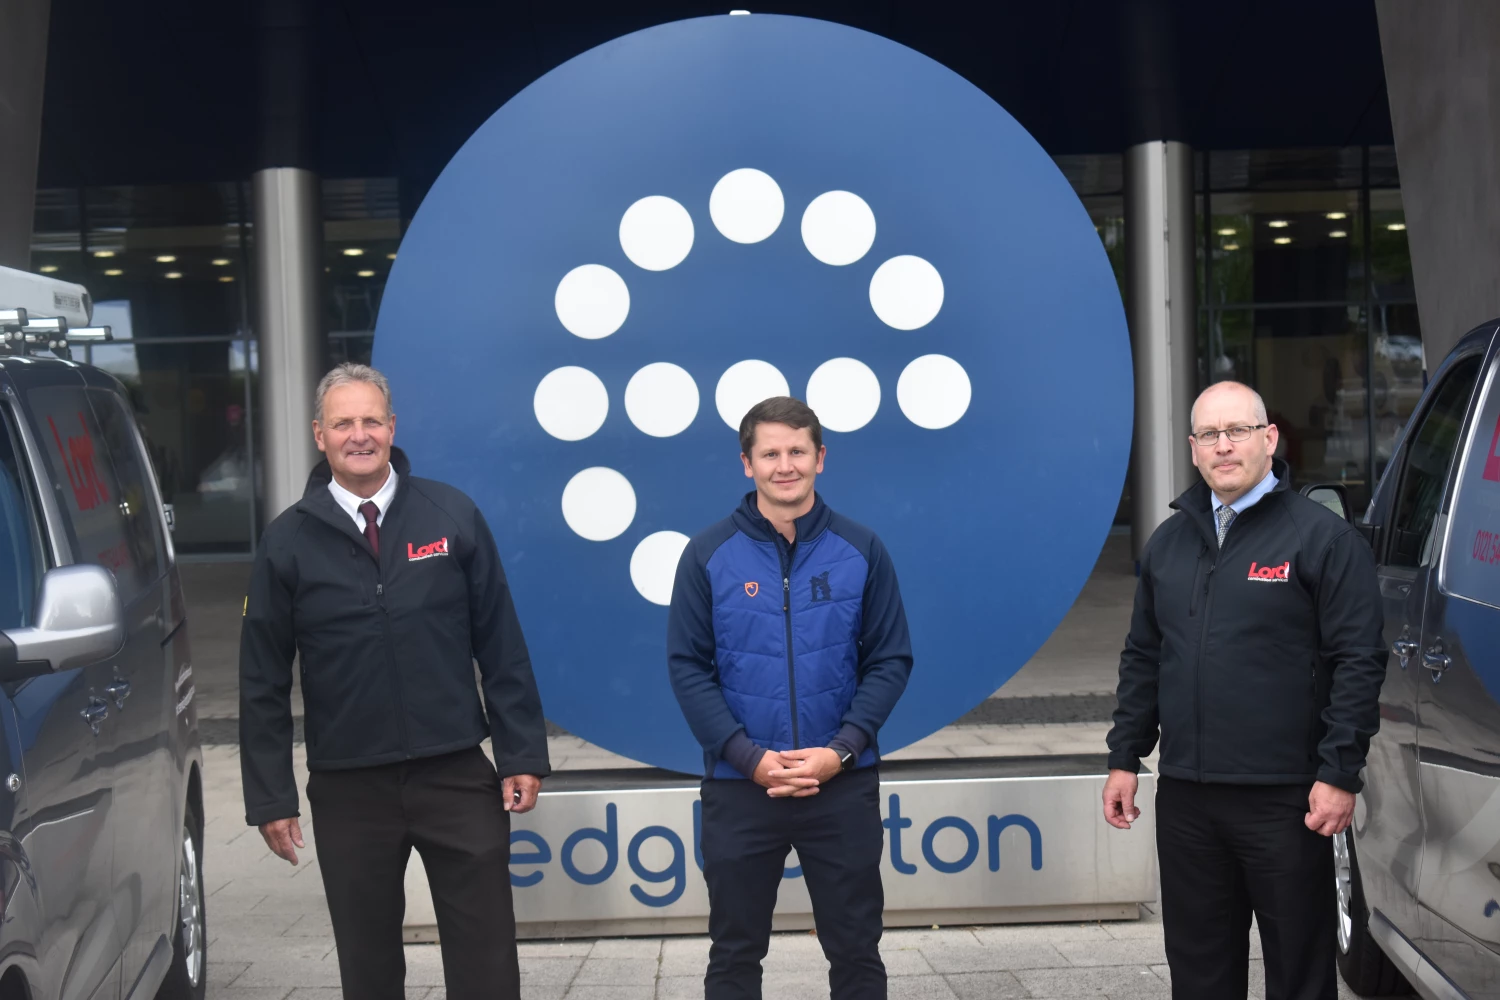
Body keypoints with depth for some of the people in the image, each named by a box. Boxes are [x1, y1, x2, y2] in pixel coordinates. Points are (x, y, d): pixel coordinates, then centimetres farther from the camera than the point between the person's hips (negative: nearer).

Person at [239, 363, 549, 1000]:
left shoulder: (453, 517, 0)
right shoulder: (288, 542, 1)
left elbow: (501, 649, 2)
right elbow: (262, 683, 3)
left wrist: (521, 756, -2)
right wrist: (270, 798, 0)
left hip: (457, 778, 0)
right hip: (348, 791, 1)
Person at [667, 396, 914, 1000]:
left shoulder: (861, 551, 0)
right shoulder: (708, 555, -2)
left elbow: (890, 660, 0)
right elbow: (688, 667, -3)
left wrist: (841, 750, -13)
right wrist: (748, 757, -14)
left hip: (844, 785, 0)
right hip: (738, 787, 0)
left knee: (855, 949, 10)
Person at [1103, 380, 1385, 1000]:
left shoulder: (1322, 537, -5)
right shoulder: (1169, 542, 13)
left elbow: (1359, 662, -8)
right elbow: (1142, 658, 18)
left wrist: (1339, 775, -13)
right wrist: (1125, 758, 13)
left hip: (1283, 798, -5)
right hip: (1184, 797, 5)